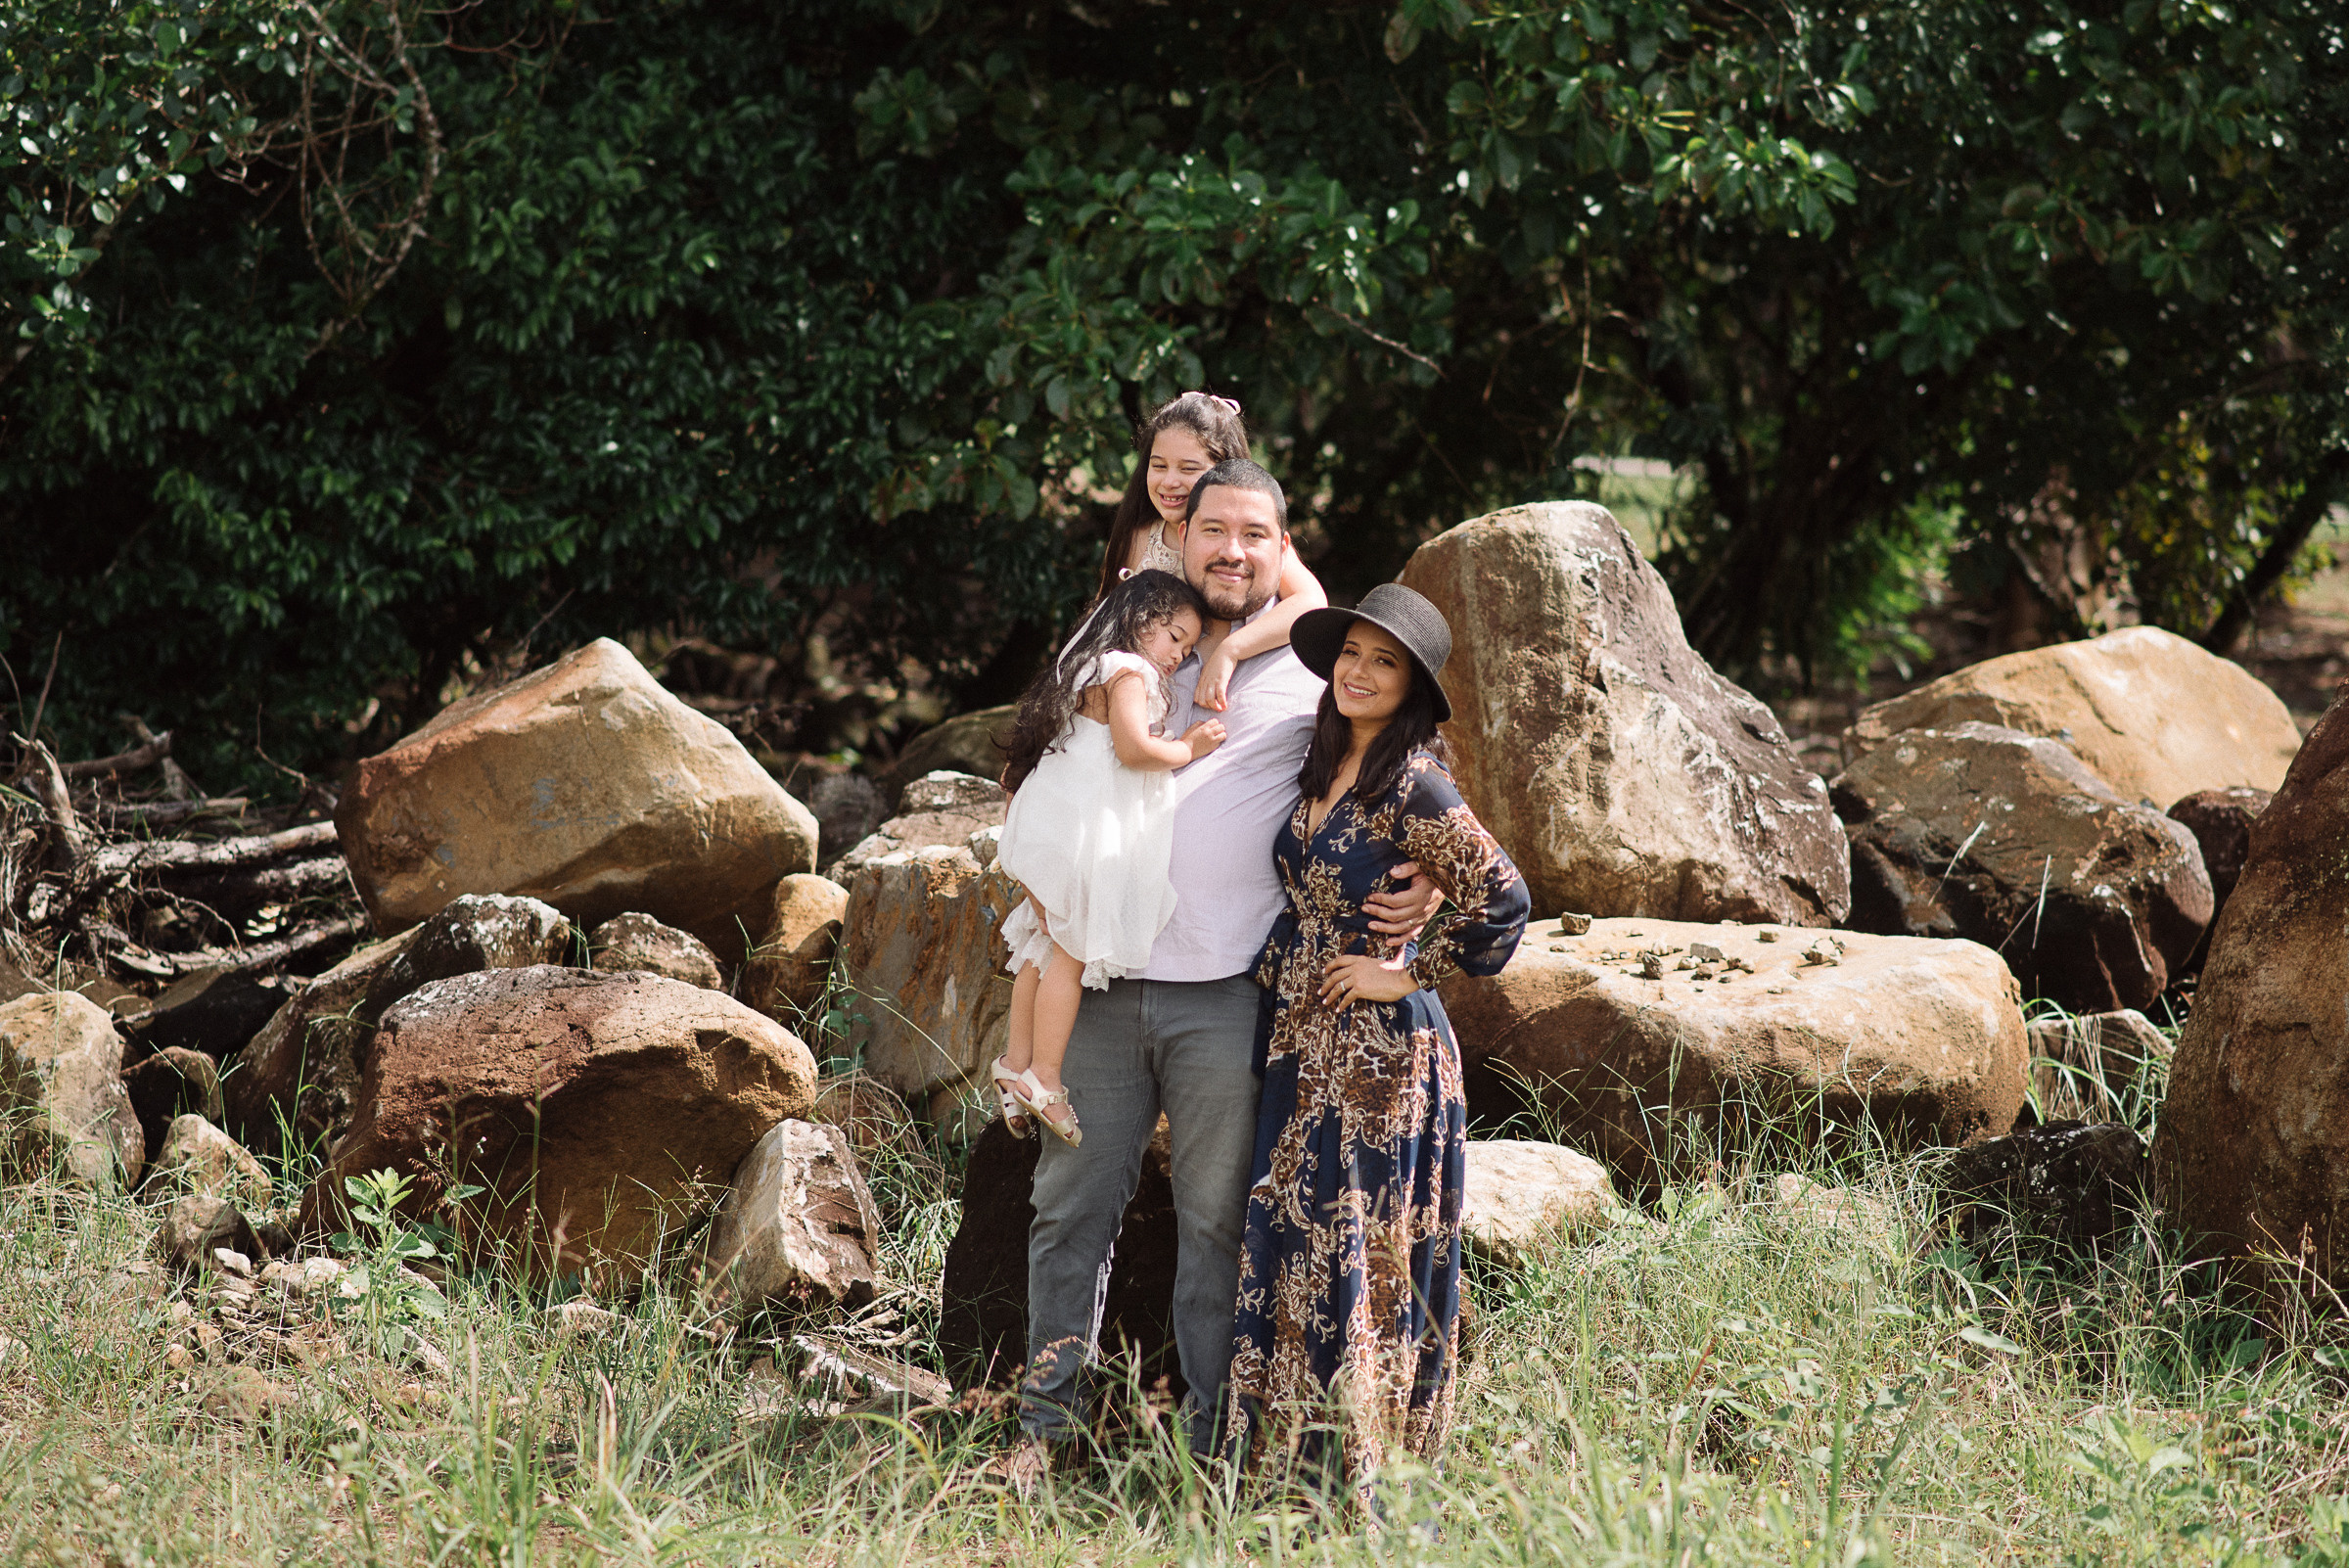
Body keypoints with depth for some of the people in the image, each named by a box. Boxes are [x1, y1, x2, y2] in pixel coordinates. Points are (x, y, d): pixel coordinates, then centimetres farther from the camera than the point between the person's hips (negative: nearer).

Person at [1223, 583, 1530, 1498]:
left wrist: (1409, 974, -13)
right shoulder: (1321, 770, 10)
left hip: (1377, 1054, -8)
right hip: (1302, 1046, 8)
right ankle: (1287, 1462, 13)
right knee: (1290, 1246, 8)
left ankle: (1358, 1475, 0)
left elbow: (1500, 897, -20)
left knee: (1357, 1254, -5)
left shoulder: (1411, 785, -14)